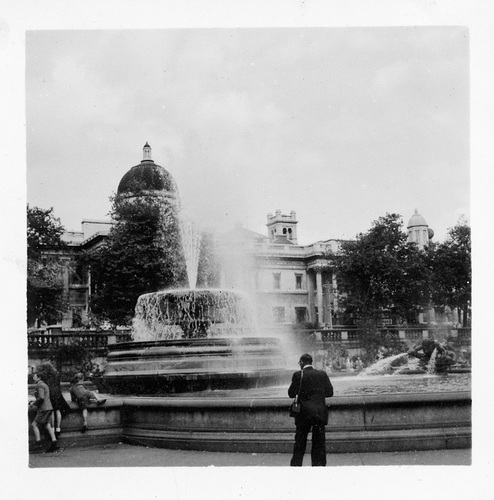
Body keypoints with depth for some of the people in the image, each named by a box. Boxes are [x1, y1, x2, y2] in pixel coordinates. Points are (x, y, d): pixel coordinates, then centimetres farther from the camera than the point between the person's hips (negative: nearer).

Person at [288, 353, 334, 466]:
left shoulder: (298, 375, -6)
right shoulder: (322, 374, 2)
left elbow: (291, 393, -4)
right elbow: (330, 392, 4)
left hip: (304, 414, -2)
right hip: (320, 413, 2)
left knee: (299, 444, 7)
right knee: (319, 445, 8)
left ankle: (296, 466, 7)